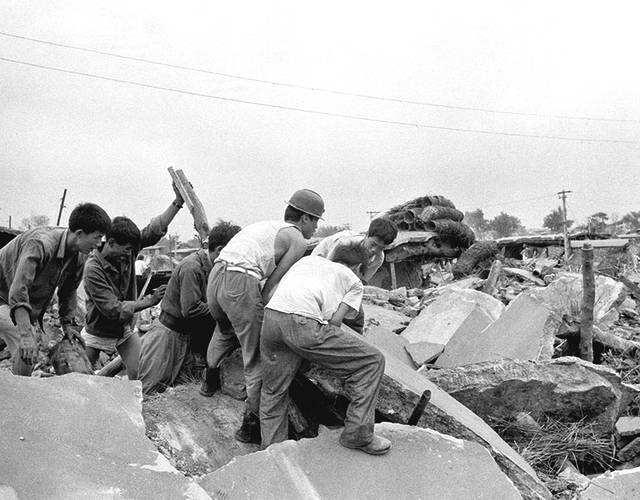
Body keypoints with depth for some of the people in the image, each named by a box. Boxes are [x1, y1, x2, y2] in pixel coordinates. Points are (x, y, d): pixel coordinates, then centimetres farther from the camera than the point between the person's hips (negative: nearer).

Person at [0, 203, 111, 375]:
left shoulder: (78, 258, -7)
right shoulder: (40, 243, -34)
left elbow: (68, 292, 11)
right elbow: (18, 289, -41)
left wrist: (68, 323, 5)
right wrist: (25, 336, -46)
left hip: (28, 305, 9)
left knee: (30, 354, 11)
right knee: (27, 349, -22)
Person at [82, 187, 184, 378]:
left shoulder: (127, 251, -12)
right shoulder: (92, 269, -27)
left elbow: (154, 231, -14)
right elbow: (114, 309, -31)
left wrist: (178, 201, -20)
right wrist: (149, 300, -33)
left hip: (125, 331, 4)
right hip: (98, 333, -4)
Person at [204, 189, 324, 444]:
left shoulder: (268, 226, 30)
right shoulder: (297, 240, 7)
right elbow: (273, 282, -1)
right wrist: (260, 315, 6)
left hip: (215, 275, 8)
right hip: (240, 283, -8)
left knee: (225, 327, 38)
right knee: (257, 355, 2)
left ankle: (210, 378, 51)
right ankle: (251, 422, 5)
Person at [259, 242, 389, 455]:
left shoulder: (309, 259, 37)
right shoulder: (354, 282, 24)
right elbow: (335, 320, 8)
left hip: (270, 316, 6)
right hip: (304, 323, -5)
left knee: (273, 392, 23)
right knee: (372, 361, 8)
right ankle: (358, 434, 8)